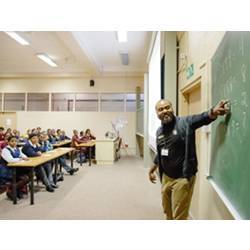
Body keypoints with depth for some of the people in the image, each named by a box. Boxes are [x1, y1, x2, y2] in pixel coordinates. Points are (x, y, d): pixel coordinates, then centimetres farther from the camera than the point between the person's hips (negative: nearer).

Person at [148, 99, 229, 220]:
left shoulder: (185, 123, -13)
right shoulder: (159, 131, 5)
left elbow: (203, 118, -32)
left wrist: (213, 112, -53)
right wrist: (152, 169, 26)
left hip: (182, 178, -6)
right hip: (166, 177, 7)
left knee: (179, 217, 6)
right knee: (168, 211, 24)